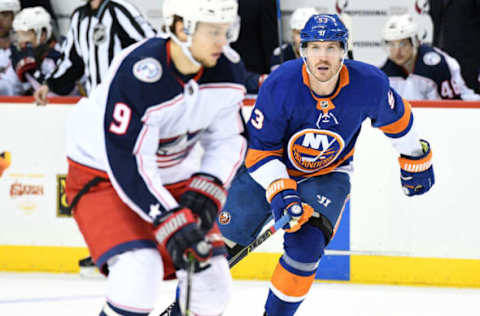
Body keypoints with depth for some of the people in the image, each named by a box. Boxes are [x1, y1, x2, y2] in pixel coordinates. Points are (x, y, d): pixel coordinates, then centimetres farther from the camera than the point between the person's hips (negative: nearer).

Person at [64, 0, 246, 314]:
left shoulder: (224, 73, -12)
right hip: (104, 174, -6)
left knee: (210, 276, -1)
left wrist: (206, 190, -16)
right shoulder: (137, 74, -34)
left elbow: (229, 140, 1)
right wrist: (170, 222, -38)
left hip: (173, 176, 6)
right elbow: (127, 163, -33)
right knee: (139, 269, -27)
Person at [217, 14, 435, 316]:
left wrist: (416, 160, 11)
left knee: (306, 246, -19)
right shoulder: (280, 85, -28)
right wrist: (280, 192, -32)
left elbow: (396, 118, 0)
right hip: (271, 167, -1)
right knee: (229, 234, -4)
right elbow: (260, 149, -20)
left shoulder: (369, 84, -23)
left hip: (328, 174, 1)